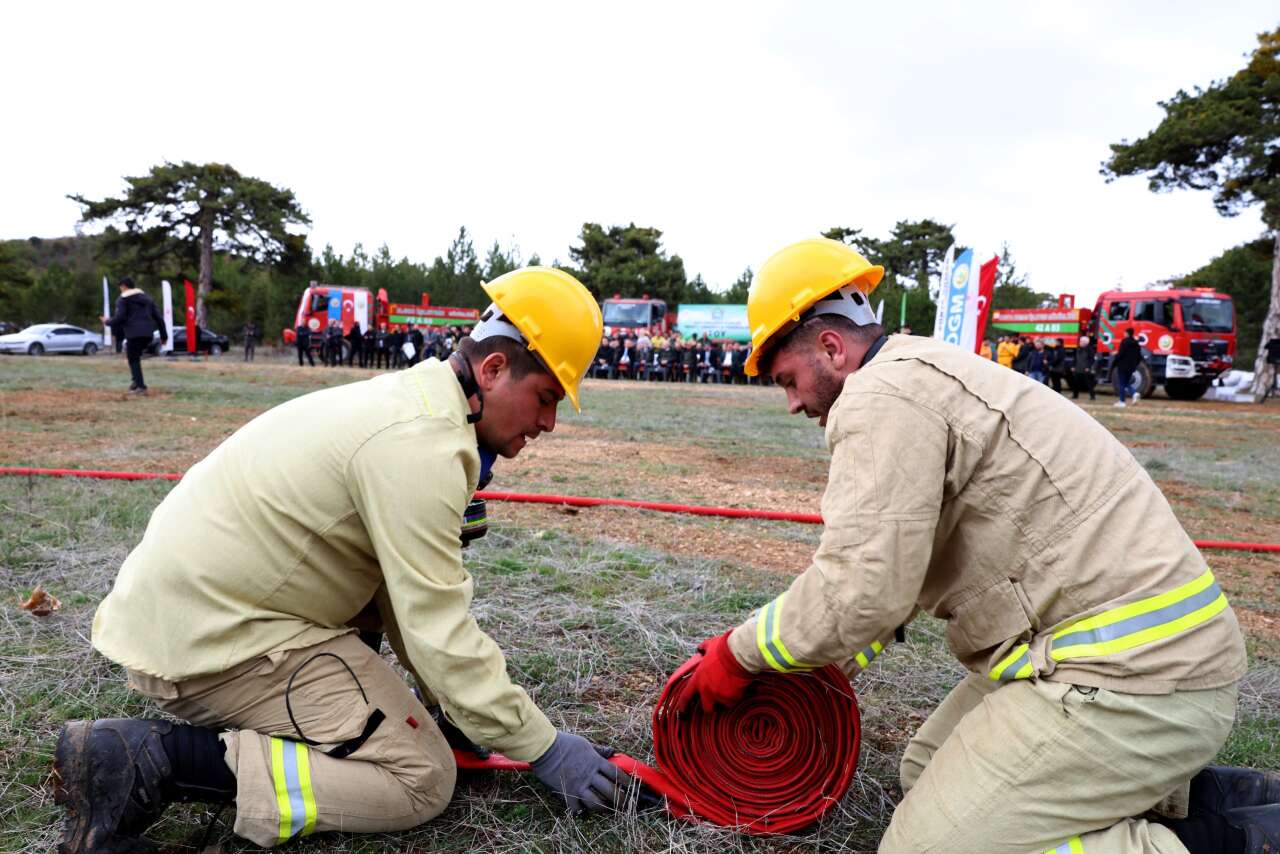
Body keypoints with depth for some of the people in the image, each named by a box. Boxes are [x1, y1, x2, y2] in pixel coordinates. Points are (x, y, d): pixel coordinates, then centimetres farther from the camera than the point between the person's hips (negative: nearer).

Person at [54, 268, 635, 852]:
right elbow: (440, 635, -21)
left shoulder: (405, 401, 8)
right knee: (423, 777, -6)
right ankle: (156, 762, -10)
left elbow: (409, 599, 12)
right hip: (208, 643, -10)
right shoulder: (421, 442, -23)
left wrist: (452, 704, 11)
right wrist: (546, 750, -11)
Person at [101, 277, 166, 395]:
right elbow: (158, 317, 16)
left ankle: (140, 386, -3)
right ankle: (136, 380, 6)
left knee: (133, 360, 2)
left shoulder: (123, 299, 3)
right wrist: (163, 335, 18)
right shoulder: (147, 298, 21)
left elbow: (119, 318, -9)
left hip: (134, 334, -6)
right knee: (135, 356, 21)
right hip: (148, 334, 6)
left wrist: (108, 321, 12)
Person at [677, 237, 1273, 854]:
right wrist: (818, 666, 15)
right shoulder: (926, 374, 15)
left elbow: (859, 590, -24)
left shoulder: (882, 393, -17)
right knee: (926, 771, 20)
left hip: (1131, 676, -10)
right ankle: (1192, 794, 15)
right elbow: (893, 570, 18)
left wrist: (738, 654, -8)